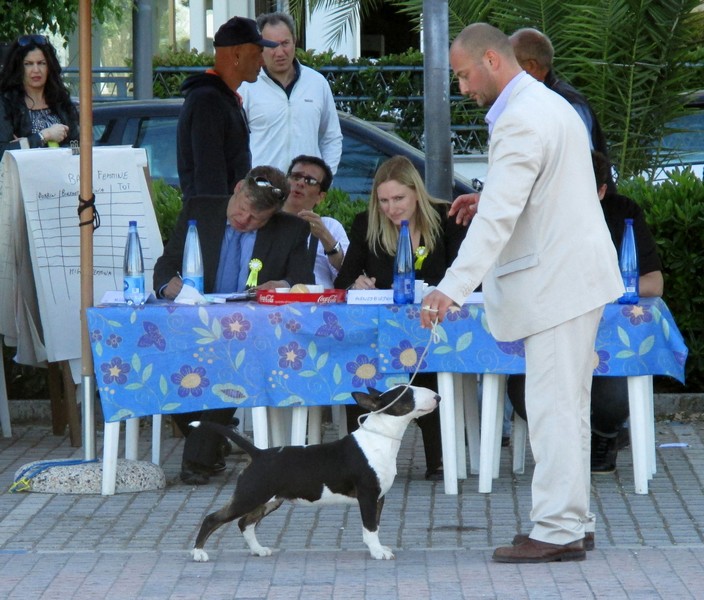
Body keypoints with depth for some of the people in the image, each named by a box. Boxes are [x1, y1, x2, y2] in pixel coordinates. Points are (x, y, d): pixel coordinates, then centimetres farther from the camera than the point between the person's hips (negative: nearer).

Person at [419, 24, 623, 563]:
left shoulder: (520, 121, -18)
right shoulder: (551, 105, 16)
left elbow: (498, 218, -26)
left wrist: (452, 288, -30)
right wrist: (490, 202, 15)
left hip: (558, 282, -11)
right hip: (574, 274, 11)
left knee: (553, 406, -9)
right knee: (566, 404, 15)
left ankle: (558, 531, -8)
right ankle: (573, 521, 20)